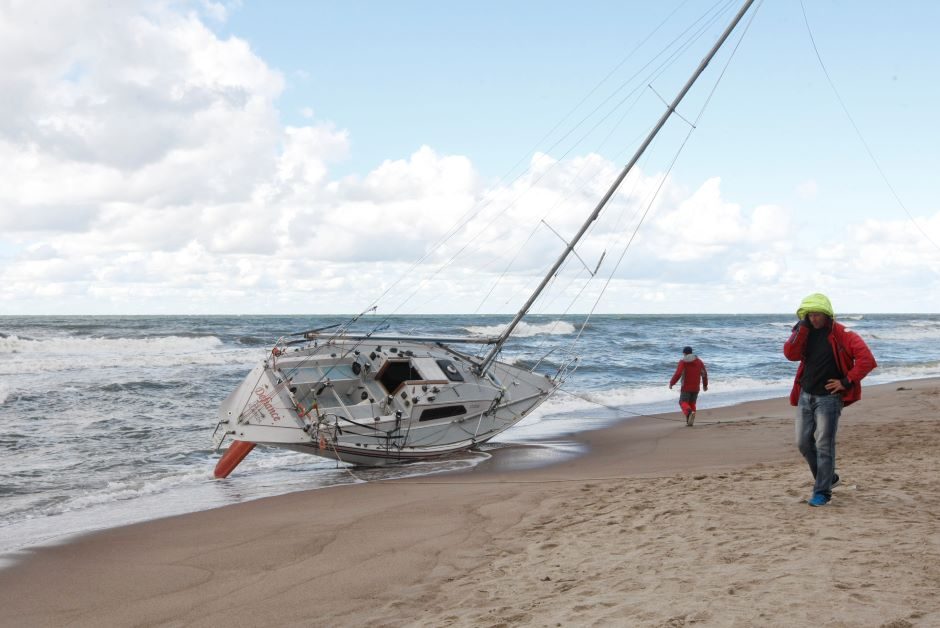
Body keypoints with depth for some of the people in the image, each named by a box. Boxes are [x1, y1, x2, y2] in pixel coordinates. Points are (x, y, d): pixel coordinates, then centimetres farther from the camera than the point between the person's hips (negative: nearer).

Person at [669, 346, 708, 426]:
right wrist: (705, 384, 24)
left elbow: (678, 374, -17)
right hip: (695, 388, 4)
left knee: (683, 402, 1)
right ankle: (690, 421, 9)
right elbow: (704, 374, 10)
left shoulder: (683, 362, -7)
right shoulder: (699, 362, 8)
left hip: (686, 387, -4)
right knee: (692, 403, 17)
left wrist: (671, 383, -7)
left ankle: (689, 412, -31)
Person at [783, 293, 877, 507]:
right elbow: (790, 354, -9)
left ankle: (822, 492, 3)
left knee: (824, 446, -5)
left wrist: (847, 382, -16)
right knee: (803, 443, 9)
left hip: (828, 397, -6)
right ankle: (828, 477, 29)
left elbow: (866, 359, -18)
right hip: (805, 396, 6)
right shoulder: (806, 333, 8)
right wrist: (803, 327, -12)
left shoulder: (841, 335, -10)